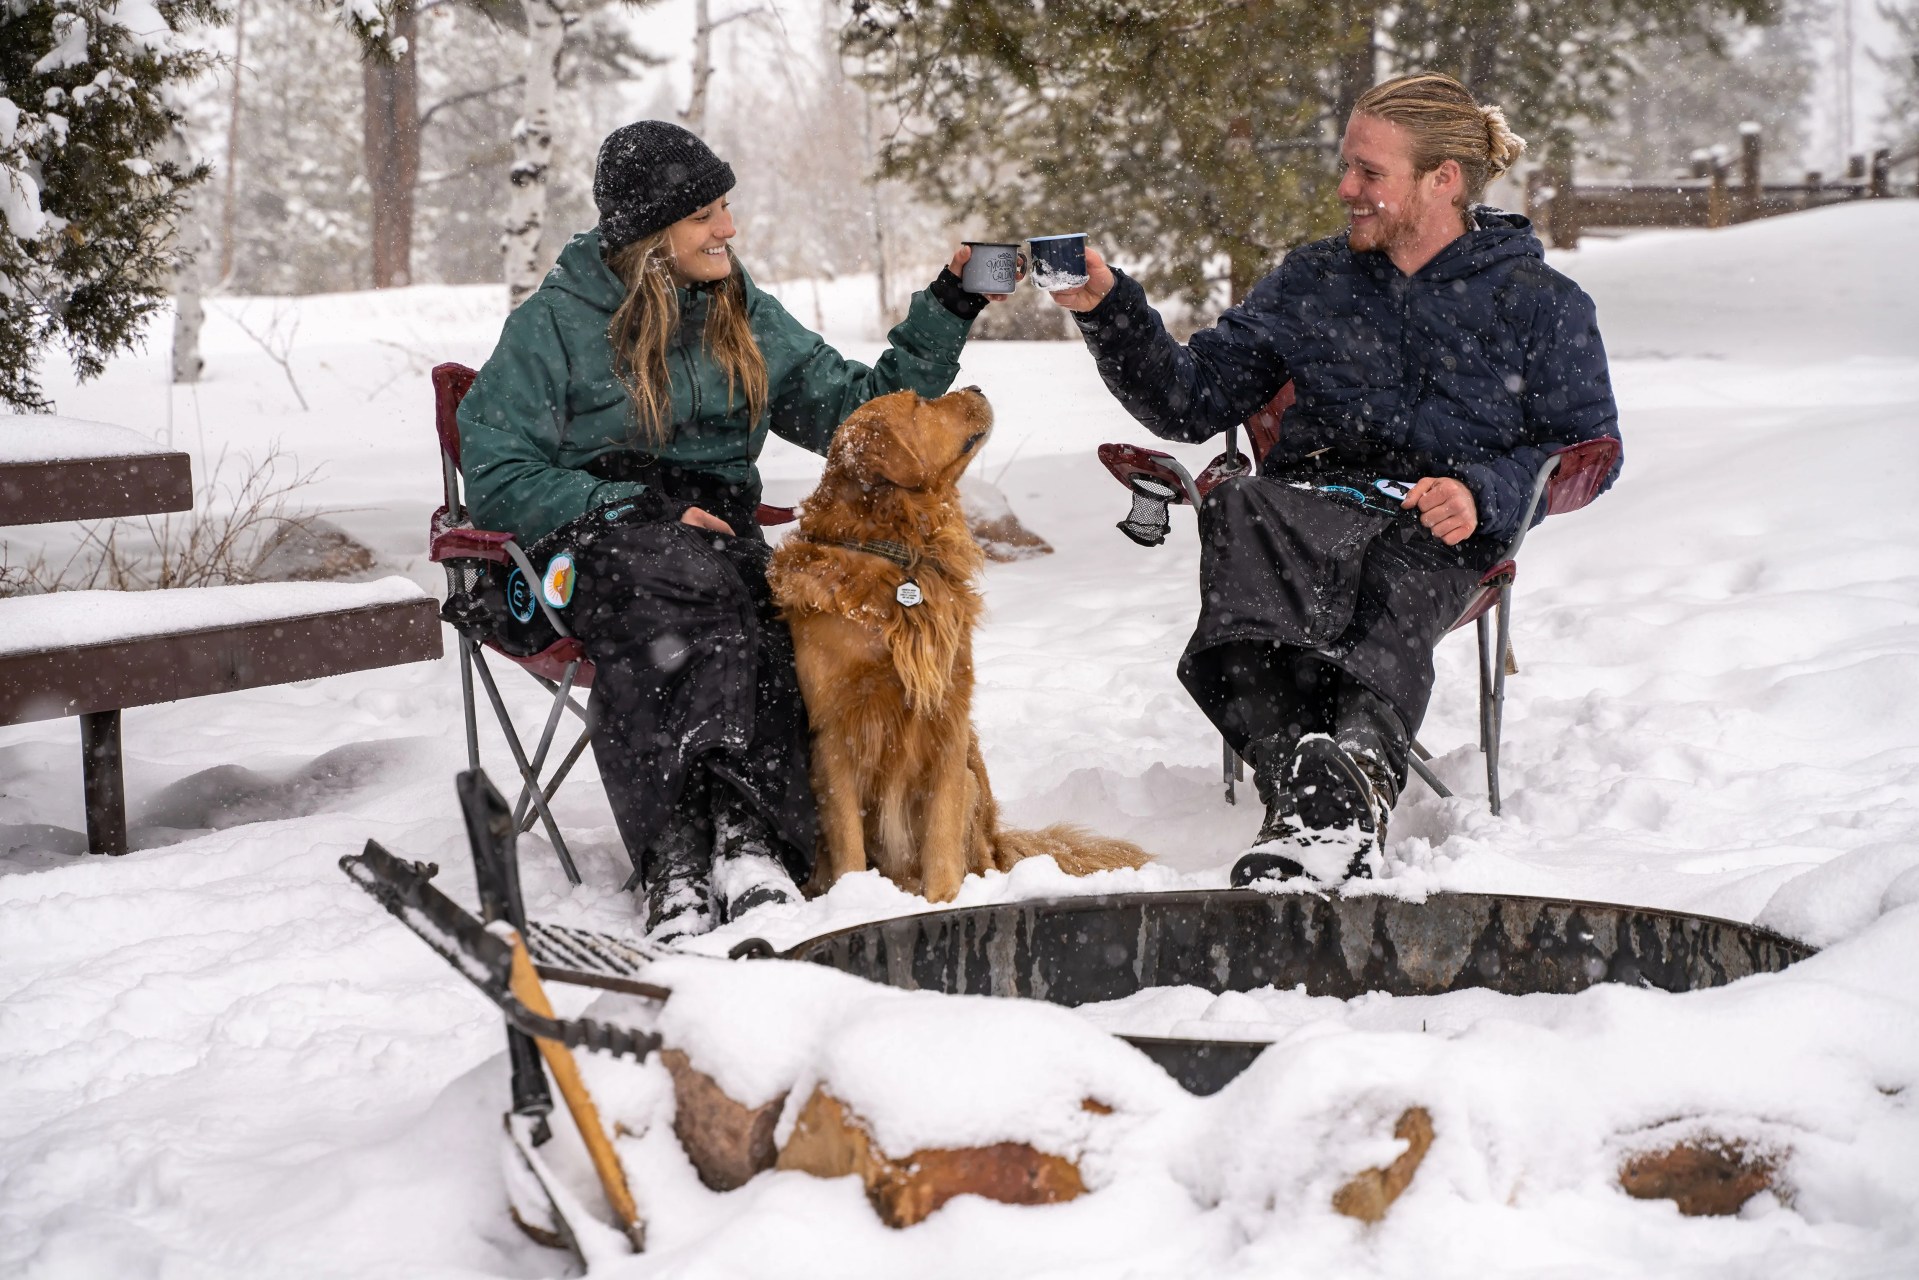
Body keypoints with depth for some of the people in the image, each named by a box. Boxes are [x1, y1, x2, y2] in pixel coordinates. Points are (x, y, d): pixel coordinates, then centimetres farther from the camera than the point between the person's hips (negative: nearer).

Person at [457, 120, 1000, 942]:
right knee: (687, 591, -39)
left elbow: (860, 409, 15)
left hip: (717, 532, 3)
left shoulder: (747, 319, 17)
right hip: (593, 537, -3)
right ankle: (677, 848, -47)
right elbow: (498, 479, -1)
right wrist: (641, 510, -10)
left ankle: (747, 835, -48)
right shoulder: (554, 324, 4)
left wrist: (948, 309, 6)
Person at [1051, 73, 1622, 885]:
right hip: (1310, 502, 1)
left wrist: (1484, 494, -8)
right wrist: (1109, 309, 4)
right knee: (1243, 513, -38)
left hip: (1437, 536, -1)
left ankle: (1337, 776, -69)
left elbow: (1587, 449, 11)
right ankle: (1345, 797, -61)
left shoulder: (1540, 304, 13)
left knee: (1394, 588, -40)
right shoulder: (1313, 281, 20)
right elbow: (1191, 401, 19)